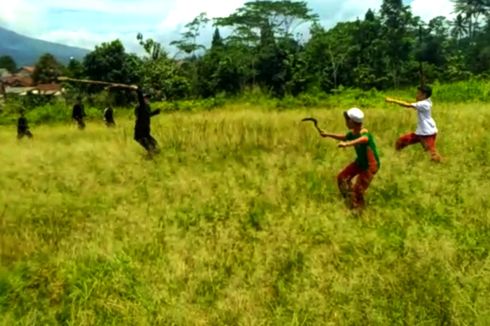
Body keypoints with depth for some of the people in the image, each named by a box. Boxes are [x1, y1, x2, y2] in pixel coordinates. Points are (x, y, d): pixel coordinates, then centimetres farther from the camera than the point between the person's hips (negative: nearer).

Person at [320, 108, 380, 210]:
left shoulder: (364, 133, -31)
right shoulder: (353, 133, -5)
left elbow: (364, 139, -57)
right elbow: (344, 137, 19)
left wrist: (347, 144, -71)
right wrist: (328, 134, 20)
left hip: (370, 165, -9)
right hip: (360, 162, 9)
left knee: (357, 190, -9)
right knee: (342, 178, 14)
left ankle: (358, 209, 14)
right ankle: (349, 201, 33)